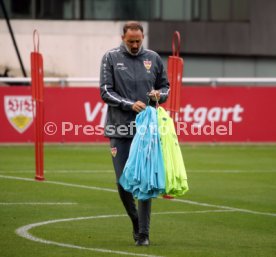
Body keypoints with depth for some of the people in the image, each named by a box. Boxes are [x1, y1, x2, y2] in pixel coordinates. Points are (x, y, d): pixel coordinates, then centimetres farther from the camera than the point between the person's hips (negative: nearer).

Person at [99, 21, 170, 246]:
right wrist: (130, 104, -16)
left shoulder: (153, 58, 8)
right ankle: (136, 222, 22)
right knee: (123, 181, 0)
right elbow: (105, 92, -3)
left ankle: (143, 233, 1)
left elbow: (165, 86, 18)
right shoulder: (111, 58, 2)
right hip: (120, 129, -1)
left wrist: (159, 95, -5)